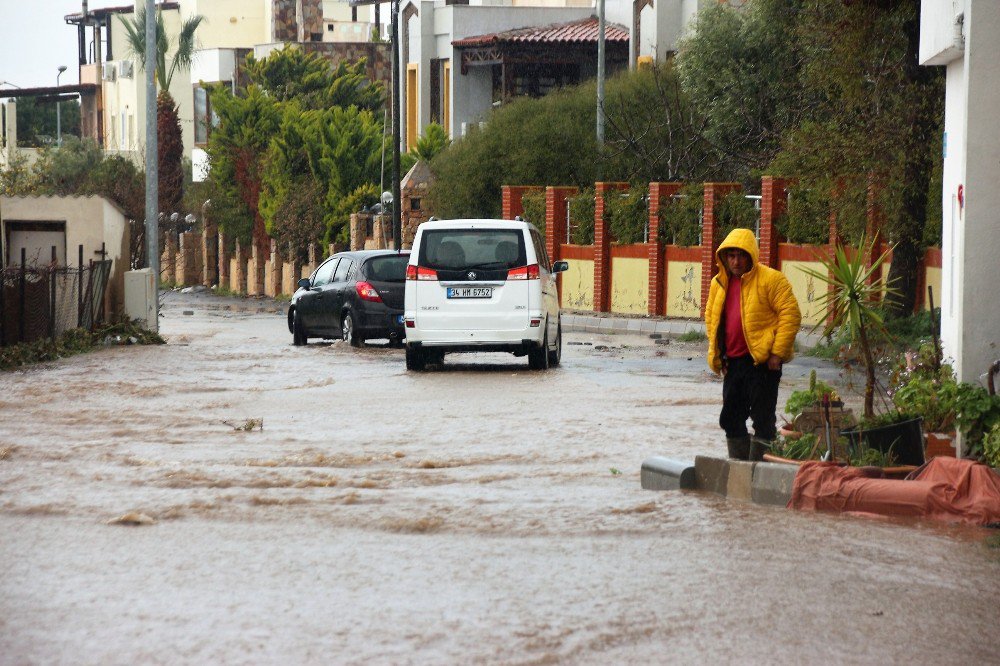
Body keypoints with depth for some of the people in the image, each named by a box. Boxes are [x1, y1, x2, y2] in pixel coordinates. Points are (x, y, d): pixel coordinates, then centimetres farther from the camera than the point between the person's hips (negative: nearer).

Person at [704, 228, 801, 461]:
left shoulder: (771, 279, -9)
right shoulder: (719, 283, 12)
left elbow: (791, 315, -12)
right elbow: (711, 318, 22)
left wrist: (777, 352, -16)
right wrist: (716, 354, 12)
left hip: (763, 361, -7)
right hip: (733, 361, 8)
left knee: (762, 419, -5)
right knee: (731, 418, 12)